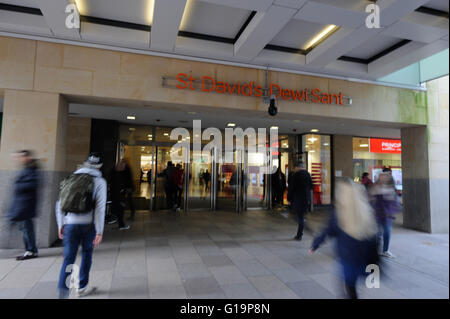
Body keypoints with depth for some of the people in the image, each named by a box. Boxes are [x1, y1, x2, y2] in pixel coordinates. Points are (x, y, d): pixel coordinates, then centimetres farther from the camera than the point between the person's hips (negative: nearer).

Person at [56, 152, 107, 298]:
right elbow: (100, 207, -10)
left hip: (70, 224, 2)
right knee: (86, 254, 17)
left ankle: (63, 290, 0)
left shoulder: (71, 178, 10)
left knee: (69, 258, 9)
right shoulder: (99, 181, -3)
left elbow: (60, 203, 9)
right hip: (88, 224, -2)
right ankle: (82, 287, 29)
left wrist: (60, 225, 16)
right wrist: (99, 231, -7)